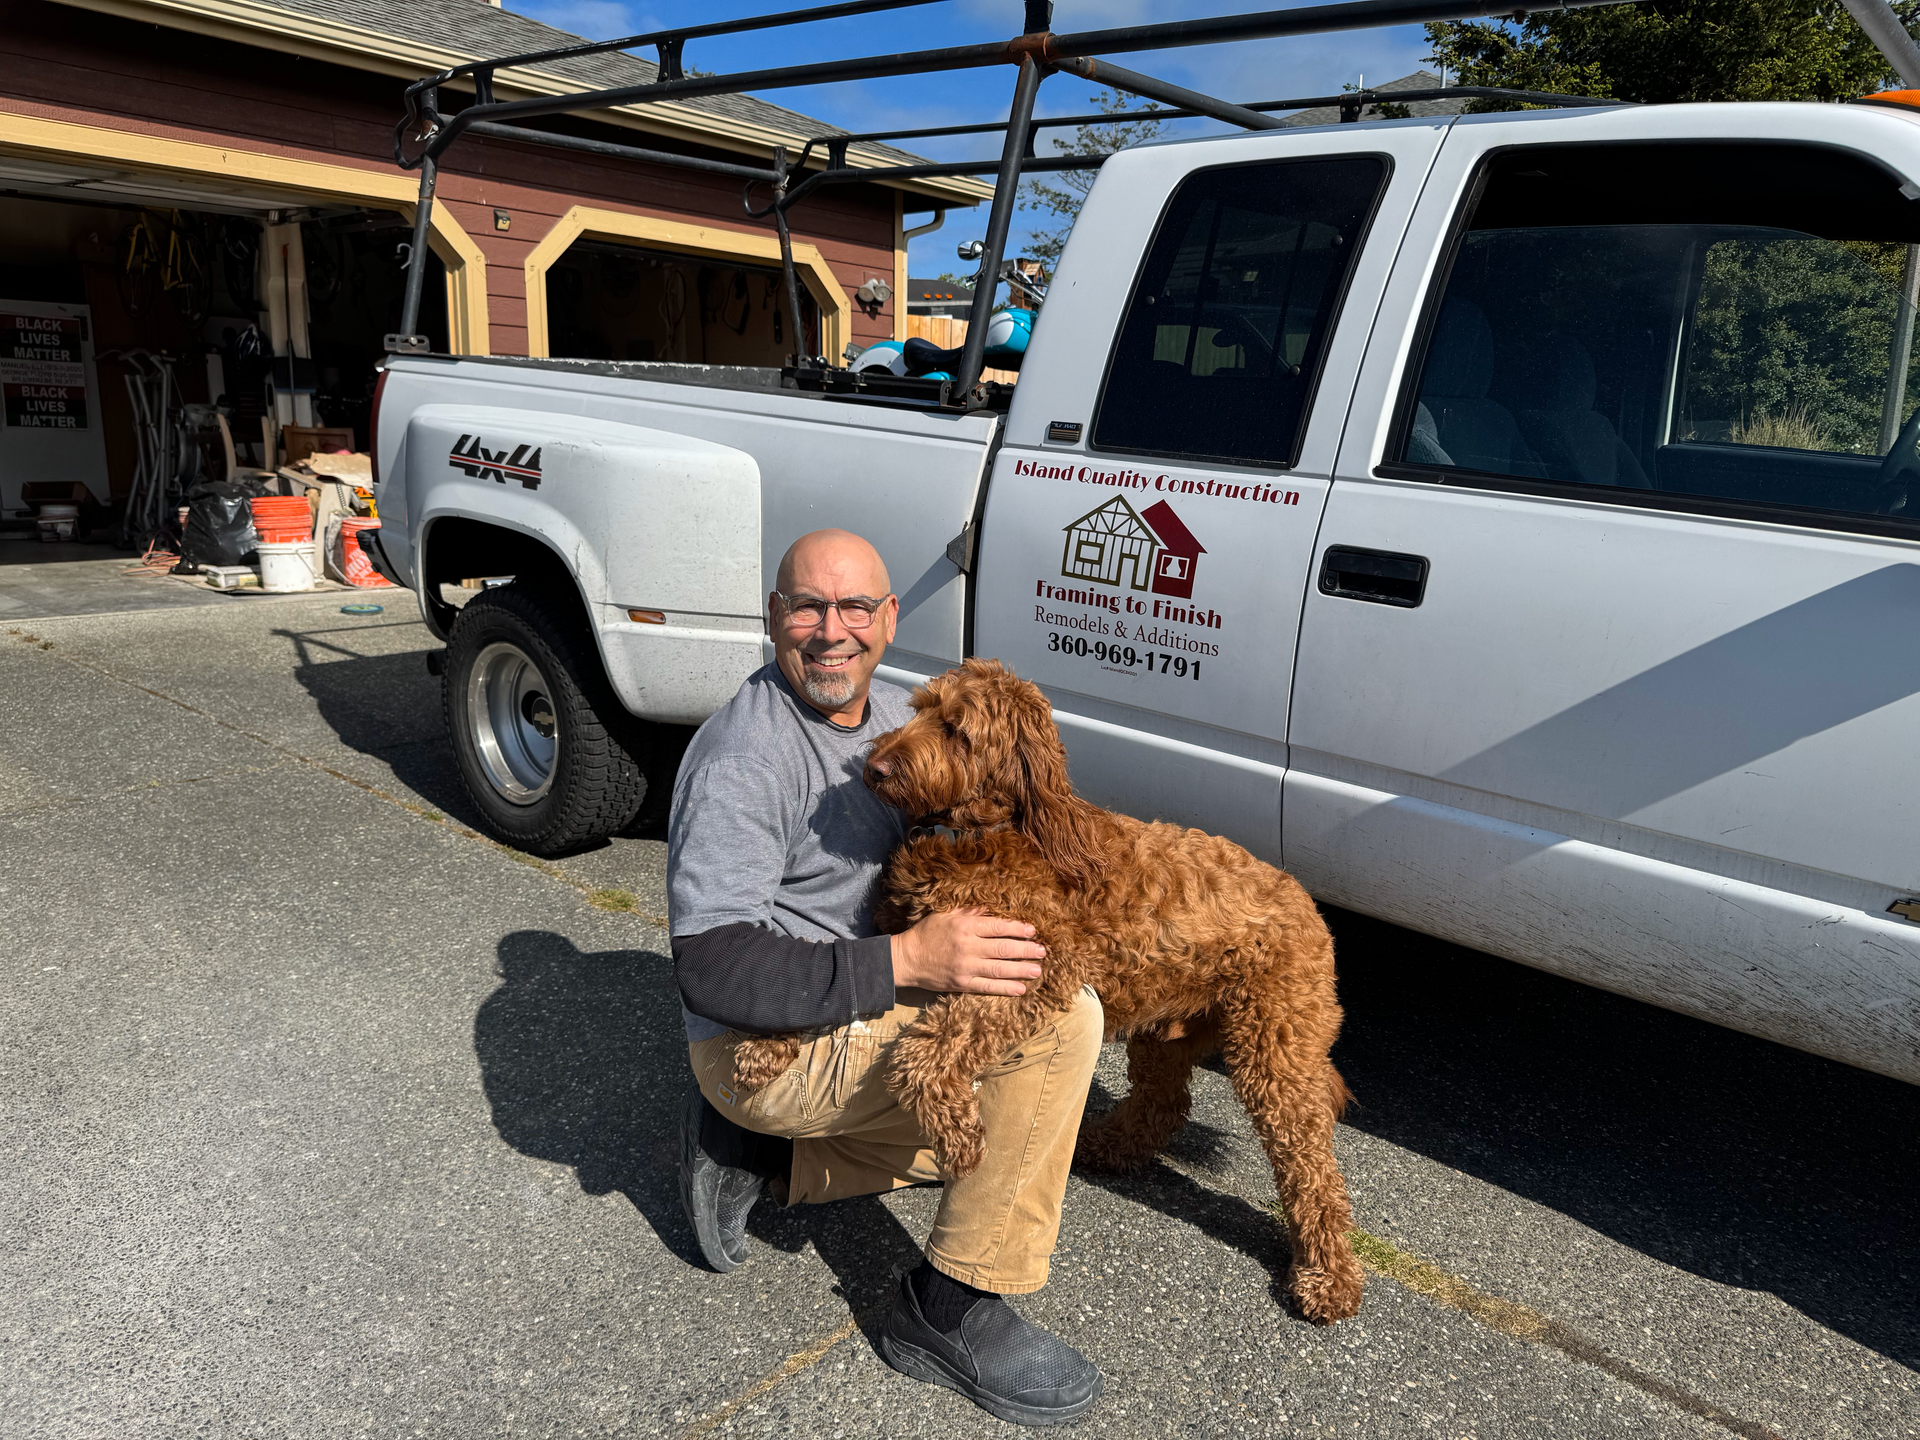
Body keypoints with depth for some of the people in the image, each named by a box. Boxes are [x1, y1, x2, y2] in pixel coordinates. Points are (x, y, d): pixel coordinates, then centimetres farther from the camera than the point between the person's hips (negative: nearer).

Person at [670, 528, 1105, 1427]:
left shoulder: (893, 713, 6)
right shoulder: (743, 759, -22)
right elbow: (711, 970, -28)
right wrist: (908, 961, -34)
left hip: (855, 1013, 9)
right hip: (769, 1045, -9)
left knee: (1008, 1129, 24)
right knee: (1060, 1019, -23)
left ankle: (752, 1157, 16)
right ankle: (950, 1310, -10)